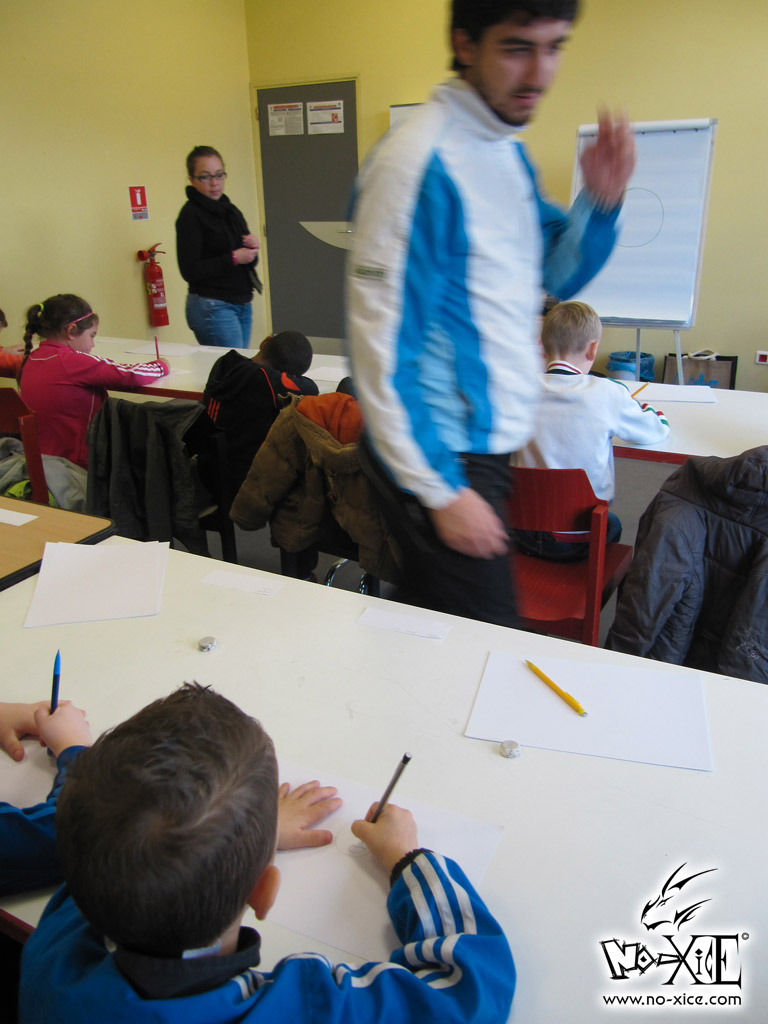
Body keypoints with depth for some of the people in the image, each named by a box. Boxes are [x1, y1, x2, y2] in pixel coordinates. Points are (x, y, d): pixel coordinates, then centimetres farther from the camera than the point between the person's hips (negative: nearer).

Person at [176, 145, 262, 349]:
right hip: (212, 307, -7)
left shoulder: (230, 210, 16)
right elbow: (190, 271, -15)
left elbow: (246, 260, 22)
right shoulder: (191, 215, -7)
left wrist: (252, 248, -1)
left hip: (241, 305, 8)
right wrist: (233, 258, -16)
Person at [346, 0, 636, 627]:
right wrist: (442, 491, -19)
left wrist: (601, 201, -3)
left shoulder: (509, 150, 9)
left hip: (492, 439, 8)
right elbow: (382, 347, -22)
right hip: (446, 455, -8)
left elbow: (558, 276, 18)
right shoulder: (422, 163, -19)